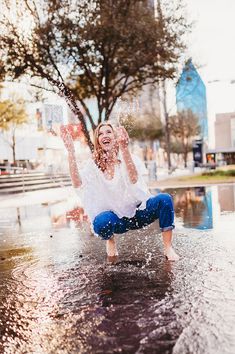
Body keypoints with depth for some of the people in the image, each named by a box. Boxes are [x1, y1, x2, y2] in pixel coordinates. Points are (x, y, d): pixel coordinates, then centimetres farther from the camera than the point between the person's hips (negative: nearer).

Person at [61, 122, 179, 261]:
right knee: (101, 221, -35)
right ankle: (110, 240, 1)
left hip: (138, 212, 0)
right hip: (116, 218, 0)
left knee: (164, 199, -26)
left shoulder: (128, 158, -5)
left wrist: (124, 148, -44)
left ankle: (168, 247, -12)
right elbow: (78, 183, -23)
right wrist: (71, 151, -33)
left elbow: (134, 179, -29)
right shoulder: (93, 164, -2)